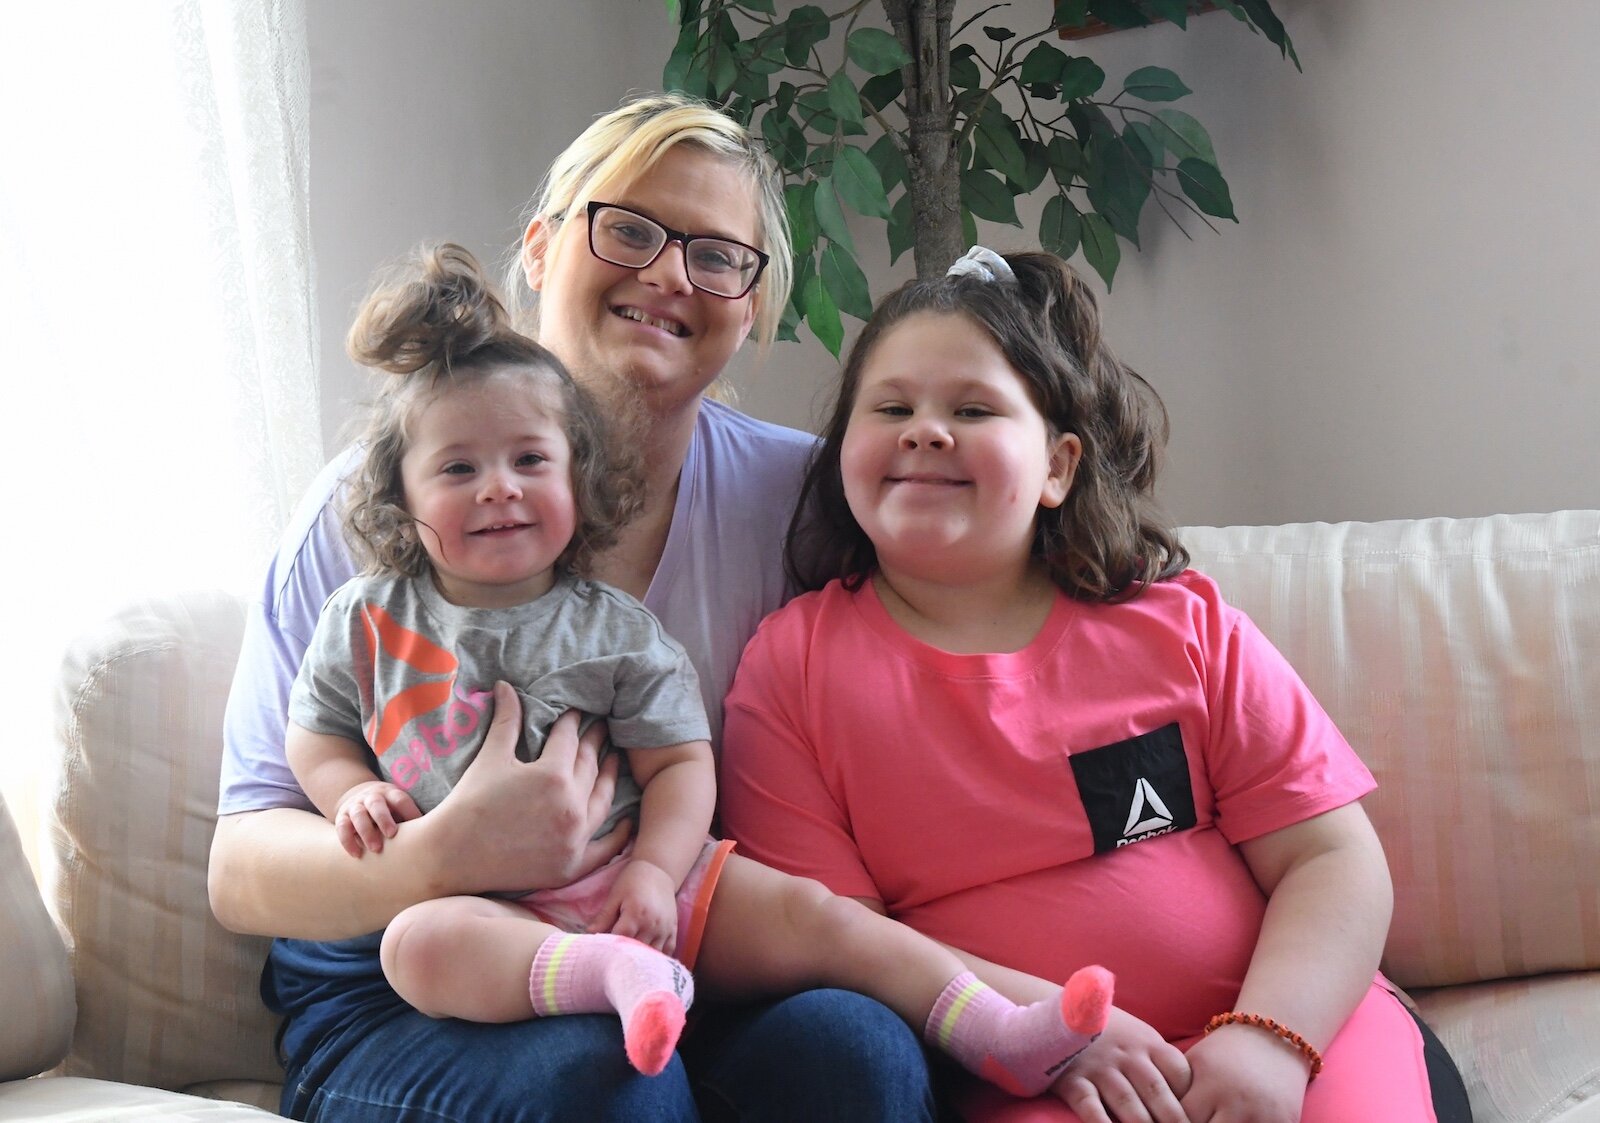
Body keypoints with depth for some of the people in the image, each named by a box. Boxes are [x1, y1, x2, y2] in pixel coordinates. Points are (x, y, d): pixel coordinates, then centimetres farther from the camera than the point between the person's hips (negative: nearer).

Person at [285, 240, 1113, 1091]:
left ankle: (999, 1037, -16)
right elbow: (314, 734, 15)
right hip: (496, 913, -1)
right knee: (416, 945, -34)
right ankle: (611, 975, -46)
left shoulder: (615, 629, 6)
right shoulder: (368, 621, 7)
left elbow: (680, 763, 2)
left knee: (812, 915, -15)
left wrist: (654, 871, -15)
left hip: (638, 880, 1)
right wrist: (354, 795, -7)